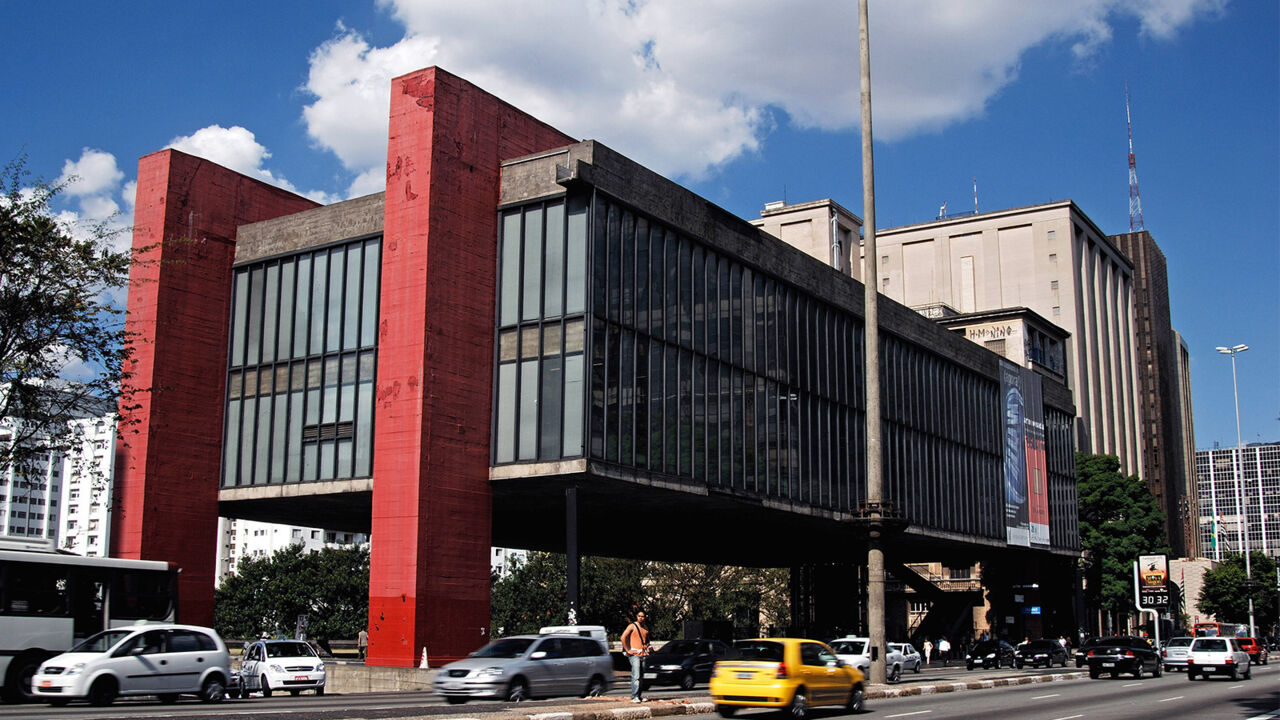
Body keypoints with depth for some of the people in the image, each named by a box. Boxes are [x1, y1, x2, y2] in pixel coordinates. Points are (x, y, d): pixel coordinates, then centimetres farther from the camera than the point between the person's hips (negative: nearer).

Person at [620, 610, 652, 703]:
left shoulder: (646, 628, 17)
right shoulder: (632, 626, -3)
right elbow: (623, 638, -11)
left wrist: (648, 647, 14)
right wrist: (628, 650, -11)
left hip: (644, 655, 6)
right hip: (634, 654, -6)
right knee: (636, 676, -14)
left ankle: (639, 696, 14)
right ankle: (634, 696, -14)